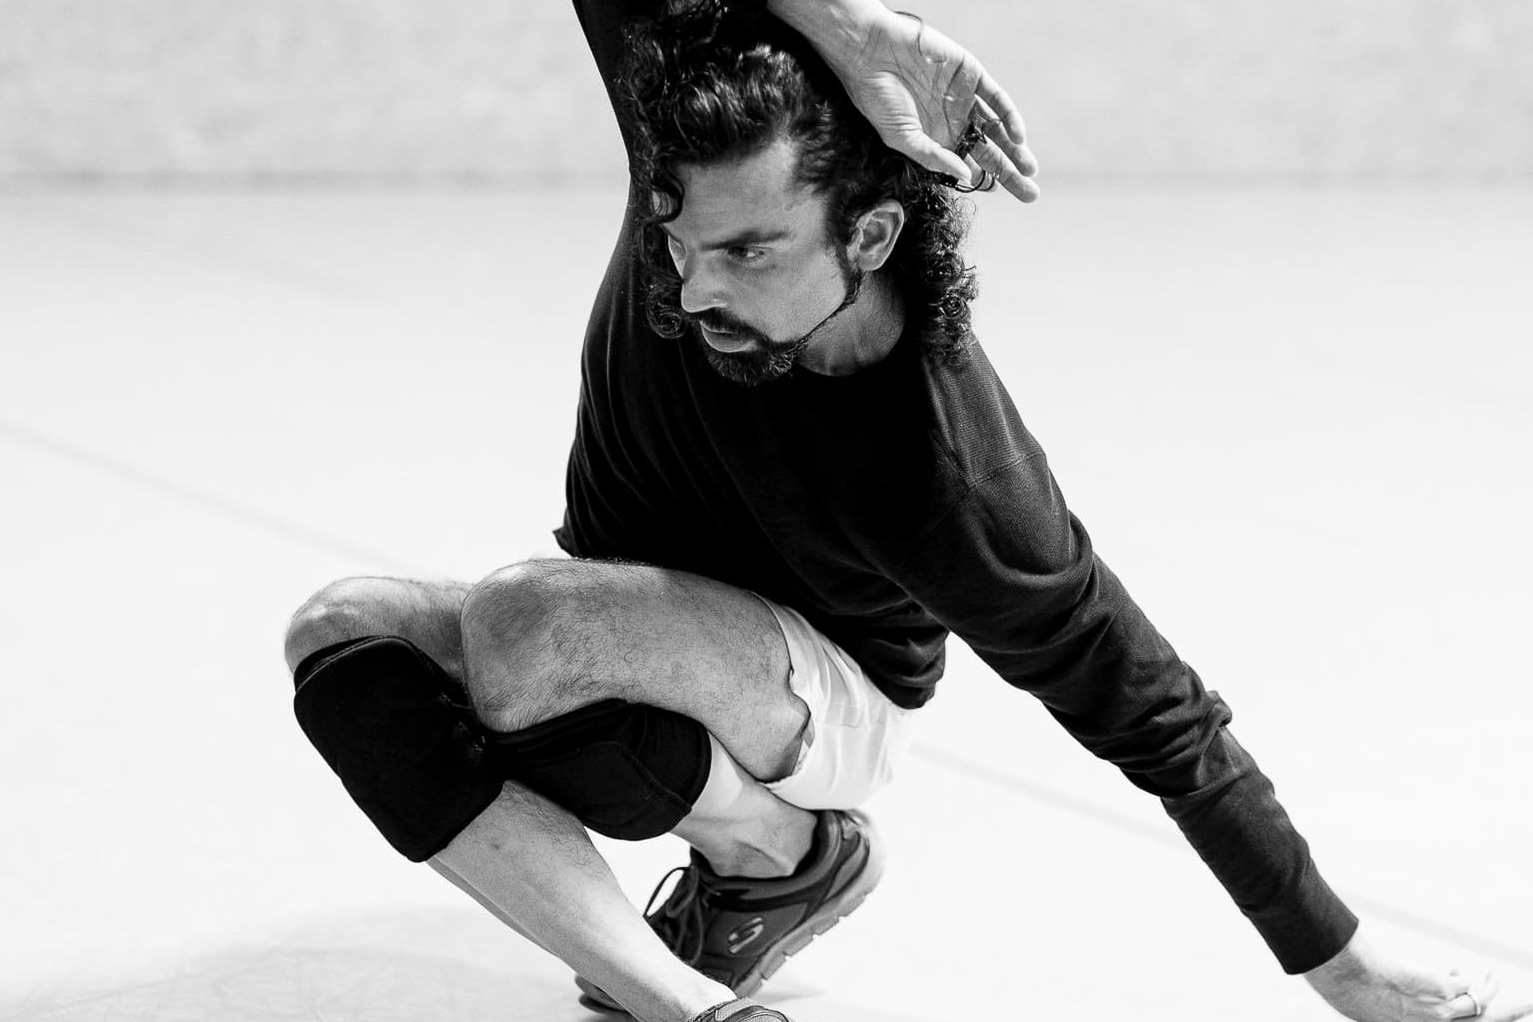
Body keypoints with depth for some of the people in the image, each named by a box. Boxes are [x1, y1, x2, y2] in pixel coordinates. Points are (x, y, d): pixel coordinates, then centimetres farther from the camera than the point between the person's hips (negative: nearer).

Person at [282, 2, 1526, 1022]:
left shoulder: (951, 486, -35)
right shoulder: (700, 150, -25)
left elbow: (1161, 722, -23)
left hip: (831, 704, -5)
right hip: (627, 651, 5)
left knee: (529, 626, -36)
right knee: (344, 637, -27)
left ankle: (776, 853, -6)